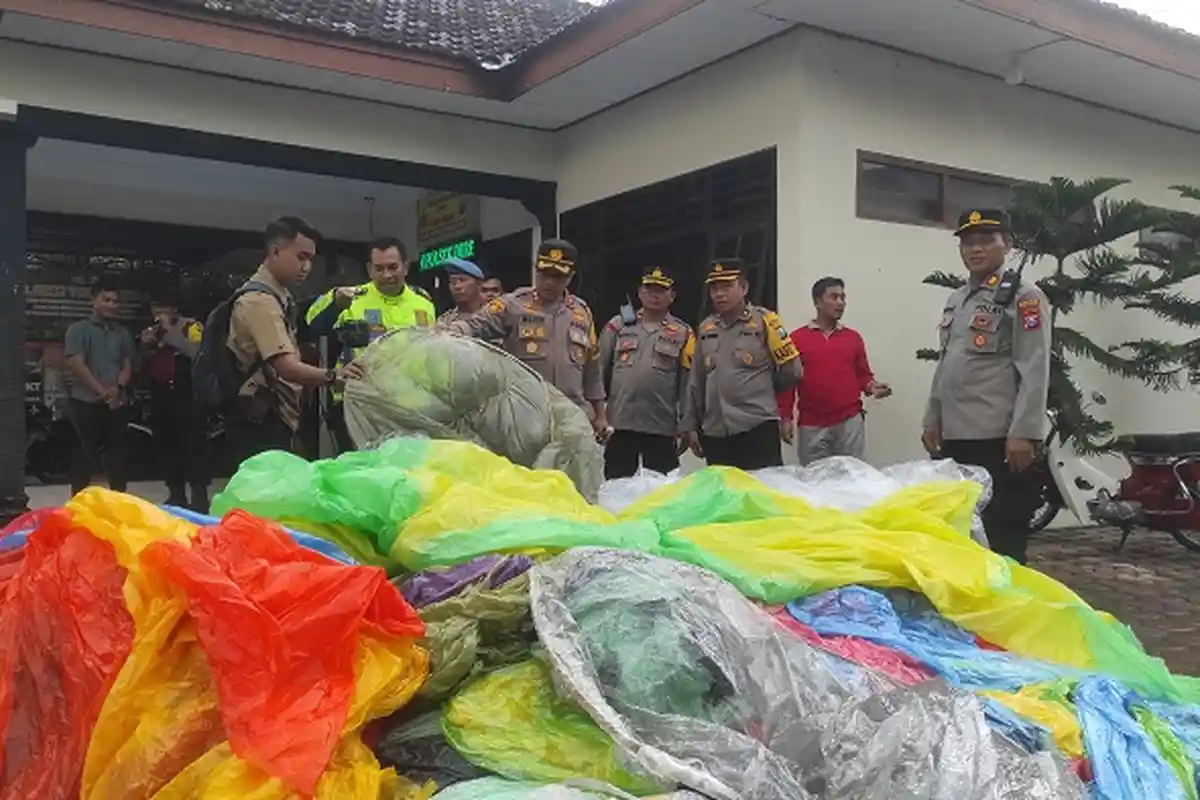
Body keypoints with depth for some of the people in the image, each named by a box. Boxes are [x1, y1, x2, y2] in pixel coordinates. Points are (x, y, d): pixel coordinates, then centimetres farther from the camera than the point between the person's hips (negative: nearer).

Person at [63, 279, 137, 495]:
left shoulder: (123, 333, 14)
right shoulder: (78, 329, 1)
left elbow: (128, 365, 10)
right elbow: (77, 365, -8)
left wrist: (117, 387, -10)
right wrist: (102, 391, -13)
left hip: (117, 403, 4)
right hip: (85, 402, -4)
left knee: (118, 453, 4)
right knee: (86, 454, -1)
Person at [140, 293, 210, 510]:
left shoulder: (191, 326, -1)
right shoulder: (152, 332, 19)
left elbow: (196, 352, -20)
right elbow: (143, 367, 23)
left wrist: (170, 330, -15)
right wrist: (145, 347, 3)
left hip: (186, 394, -7)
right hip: (160, 396, 7)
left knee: (192, 445, -10)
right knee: (166, 446, 7)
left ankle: (199, 496, -10)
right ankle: (176, 494, 15)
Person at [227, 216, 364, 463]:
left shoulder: (278, 296, 15)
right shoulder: (259, 300, -18)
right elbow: (285, 366, -30)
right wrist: (331, 376, -41)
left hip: (276, 418, 10)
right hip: (261, 422, -10)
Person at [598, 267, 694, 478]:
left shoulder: (683, 333, 5)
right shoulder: (618, 325, 7)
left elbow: (688, 382, 5)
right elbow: (599, 370, 8)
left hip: (662, 428, -1)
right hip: (619, 424, 1)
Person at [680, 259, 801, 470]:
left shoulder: (765, 321, -2)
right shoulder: (705, 328, 13)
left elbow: (791, 371, 1)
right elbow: (696, 383, 17)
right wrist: (690, 425, 14)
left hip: (758, 429, -4)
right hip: (714, 433, 5)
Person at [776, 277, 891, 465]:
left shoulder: (853, 337, 10)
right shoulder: (797, 338, 2)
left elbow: (863, 375, 15)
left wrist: (871, 387, -7)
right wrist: (785, 418, -3)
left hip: (850, 422, 2)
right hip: (812, 426, -2)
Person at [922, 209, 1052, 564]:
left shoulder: (1023, 296, -5)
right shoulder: (956, 300, 18)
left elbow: (1034, 371, -12)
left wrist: (1023, 433, -18)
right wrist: (933, 420, 16)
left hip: (999, 439, -7)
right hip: (955, 436, 7)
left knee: (1003, 538, -2)